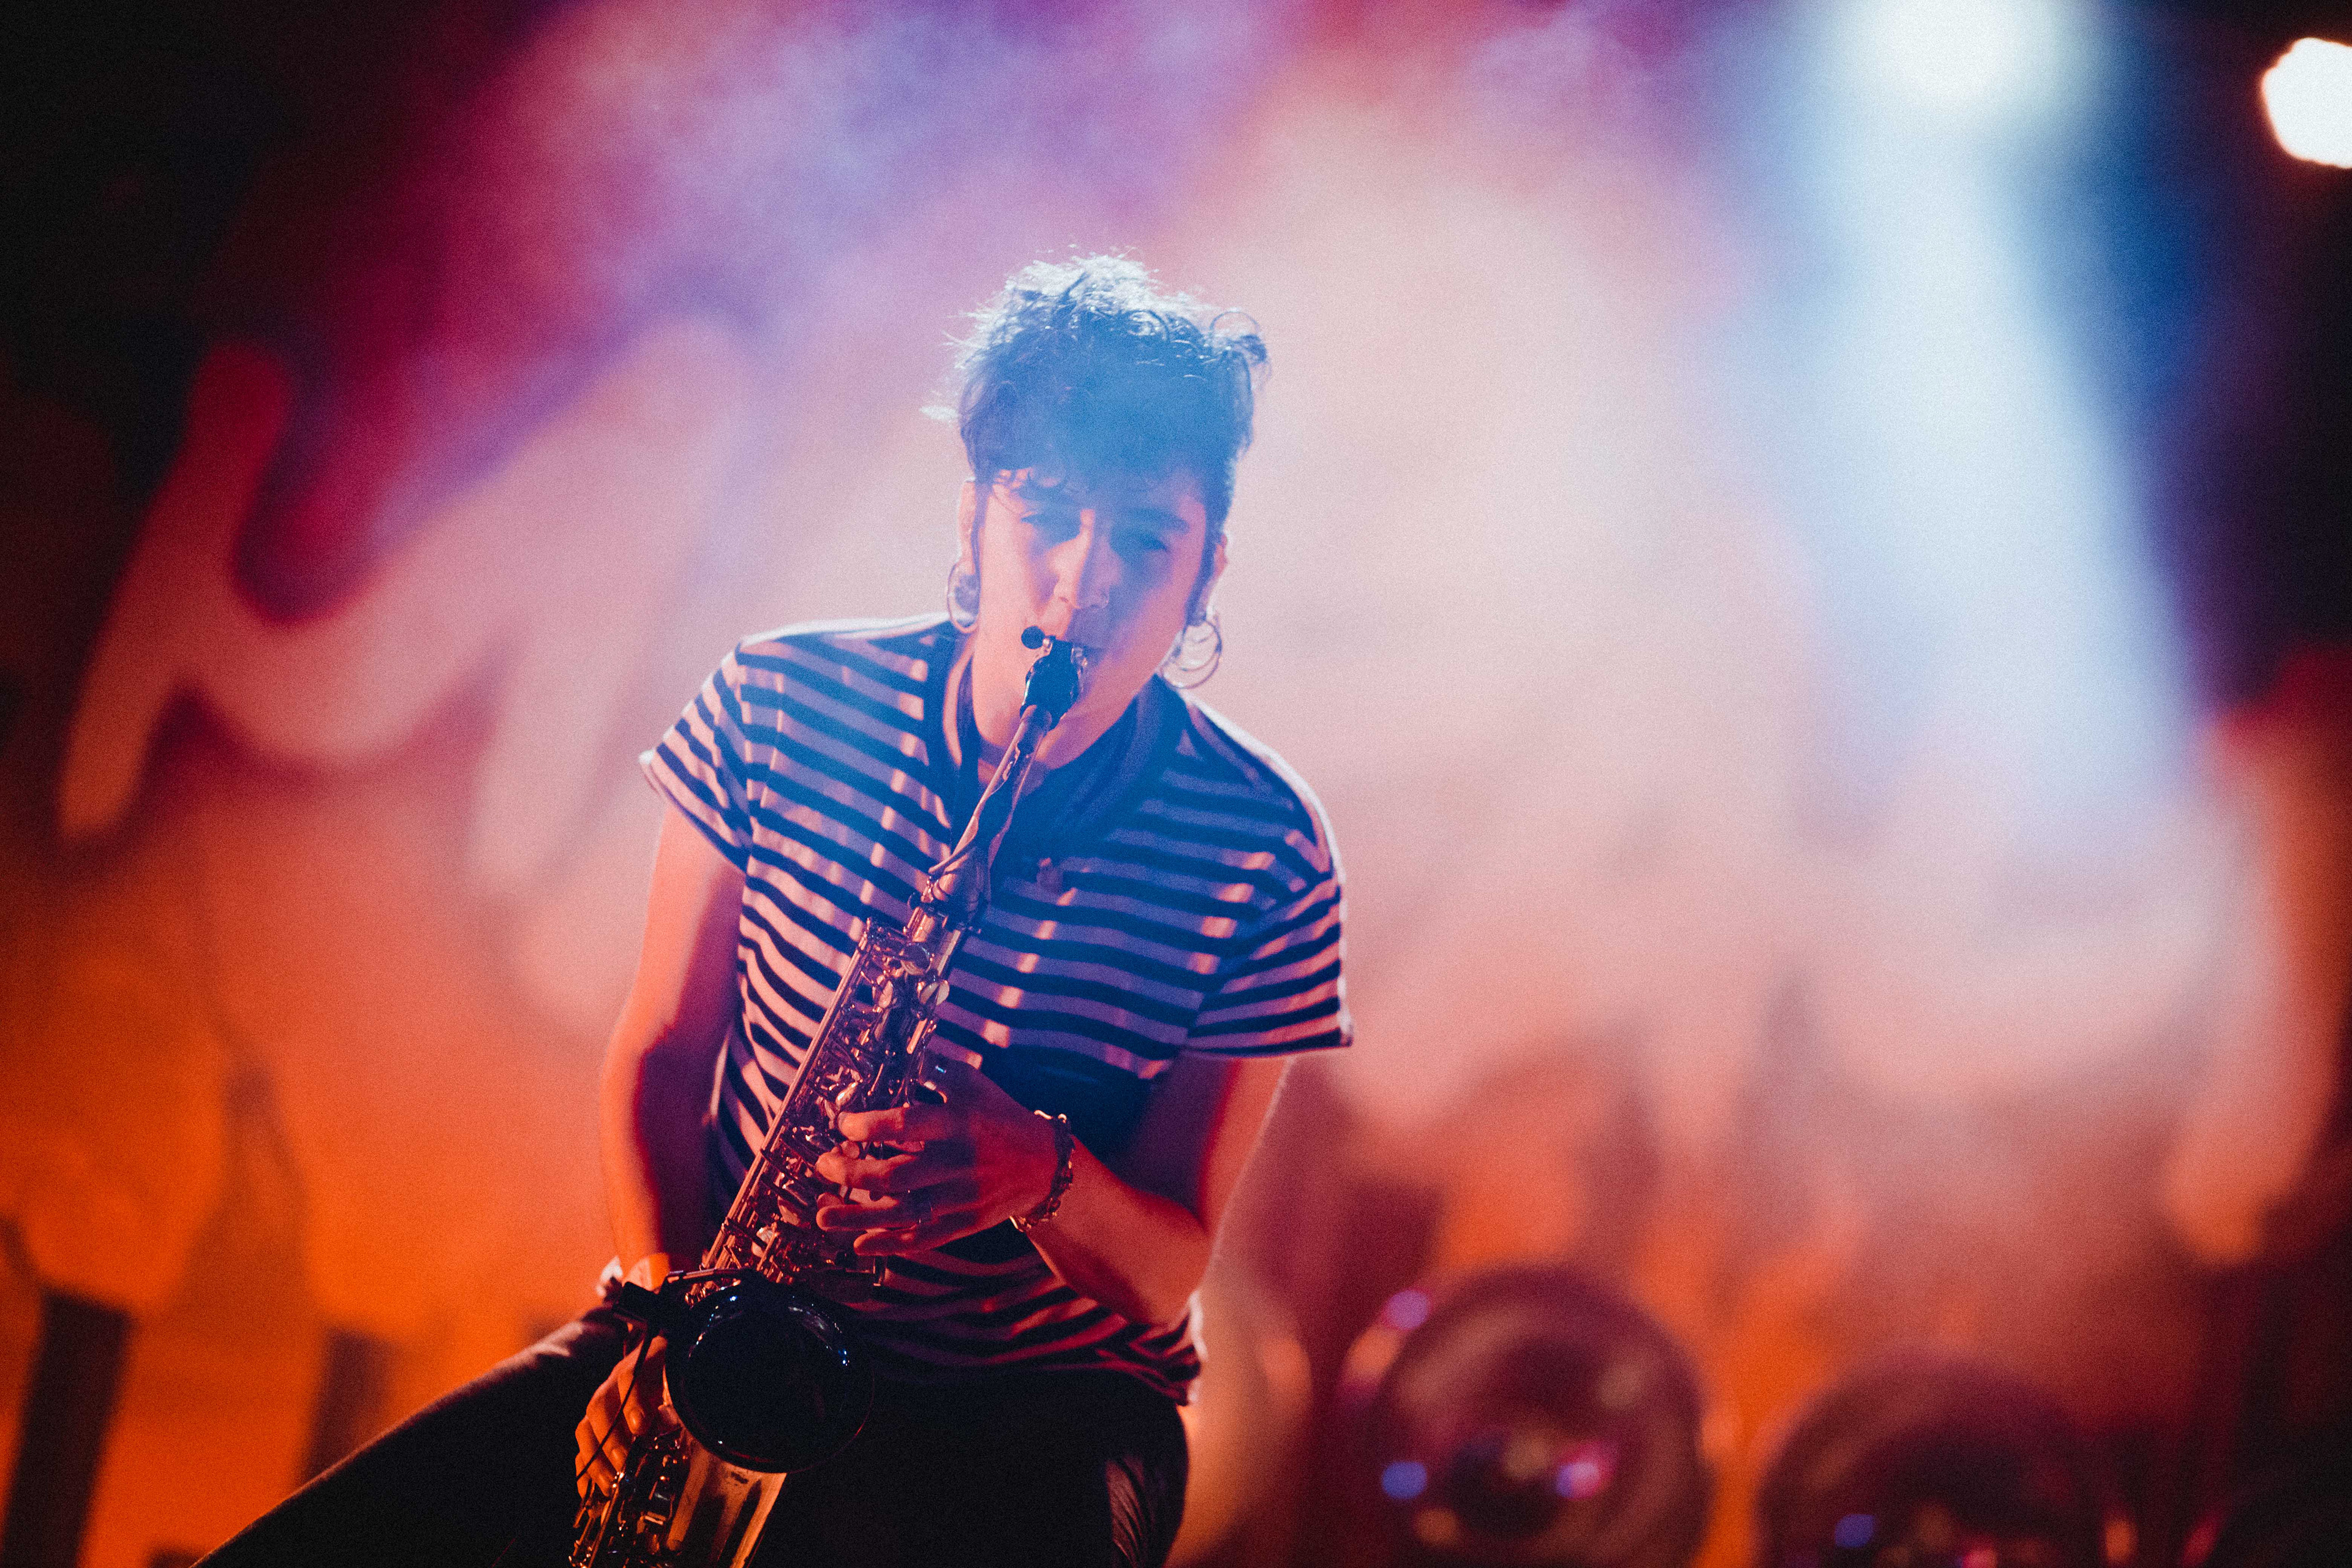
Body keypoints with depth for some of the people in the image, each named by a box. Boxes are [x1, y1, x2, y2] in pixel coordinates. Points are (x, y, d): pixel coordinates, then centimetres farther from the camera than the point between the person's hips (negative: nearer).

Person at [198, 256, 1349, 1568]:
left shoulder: (1264, 853, -9)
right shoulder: (779, 708, -4)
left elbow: (1168, 1266, -5)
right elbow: (661, 1050, 4)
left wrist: (1040, 1173, -27)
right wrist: (668, 1298, -13)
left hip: (1032, 1407, -1)